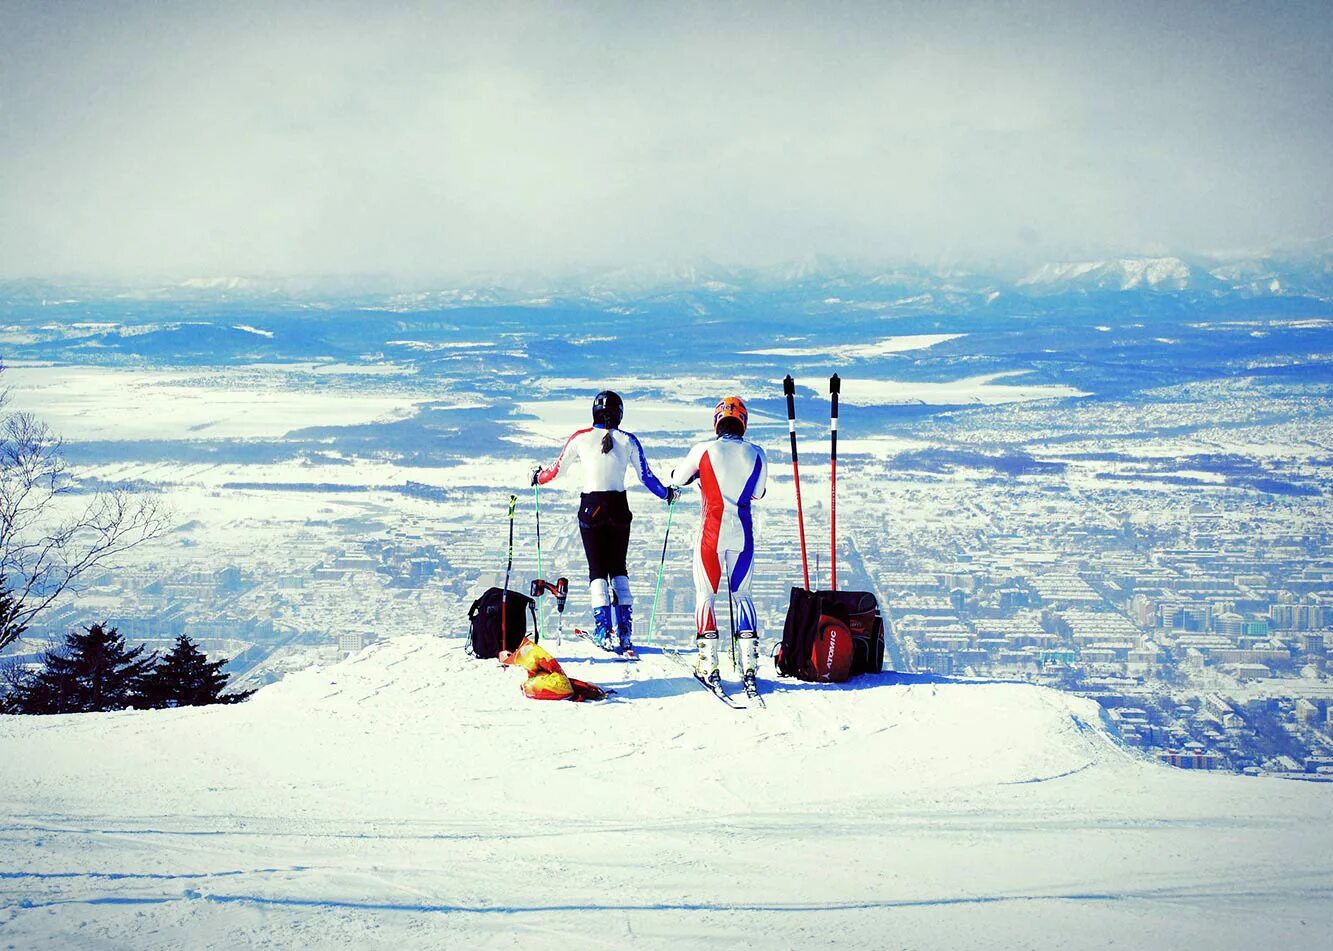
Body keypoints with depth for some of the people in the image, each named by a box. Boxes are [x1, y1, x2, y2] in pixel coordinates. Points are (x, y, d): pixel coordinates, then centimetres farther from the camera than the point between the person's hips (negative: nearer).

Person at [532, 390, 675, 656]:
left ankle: (603, 627, -8)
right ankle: (624, 627, 4)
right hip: (619, 509, 1)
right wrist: (666, 493, 20)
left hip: (591, 508, -1)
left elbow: (557, 469, 7)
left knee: (597, 569, 6)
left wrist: (538, 477, 28)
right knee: (618, 567, 14)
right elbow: (645, 476, 2)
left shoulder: (580, 439, -3)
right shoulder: (628, 441, -2)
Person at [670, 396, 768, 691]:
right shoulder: (757, 454, -1)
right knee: (742, 595, 13)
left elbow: (678, 478, 10)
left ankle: (709, 664, 0)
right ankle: (749, 663, 4)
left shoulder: (704, 450, -7)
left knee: (706, 595, 7)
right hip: (743, 534, 2)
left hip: (711, 532, -2)